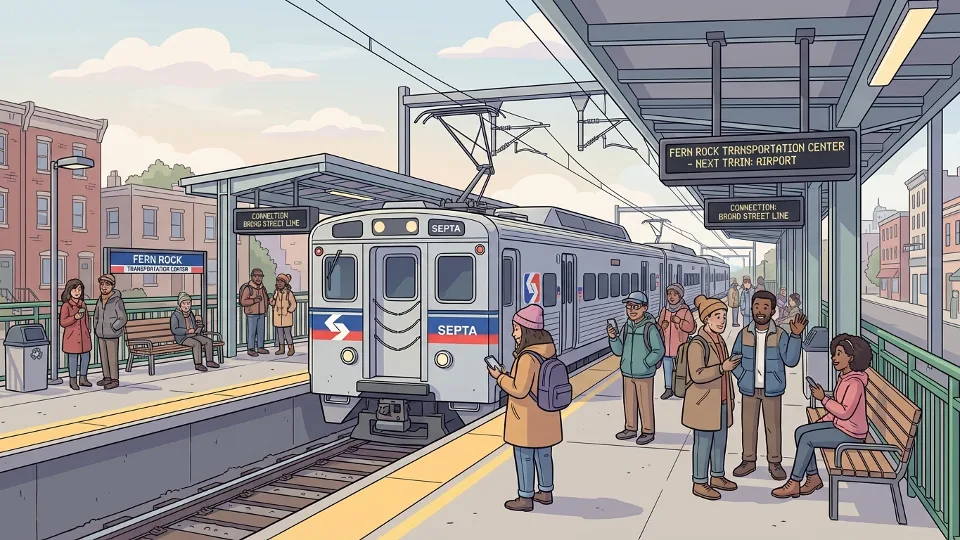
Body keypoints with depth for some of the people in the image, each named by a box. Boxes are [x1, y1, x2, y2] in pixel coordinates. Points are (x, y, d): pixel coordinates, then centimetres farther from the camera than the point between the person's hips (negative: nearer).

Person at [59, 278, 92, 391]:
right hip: (72, 336, -5)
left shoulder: (83, 305, 8)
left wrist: (88, 333, 14)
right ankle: (73, 381, 11)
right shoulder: (66, 306, -8)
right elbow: (63, 322, -12)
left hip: (83, 336, 5)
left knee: (86, 357, 8)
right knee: (73, 358, 0)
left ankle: (83, 379, 22)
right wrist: (75, 317, -25)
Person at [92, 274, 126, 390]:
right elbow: (96, 315, 23)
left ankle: (115, 380, 7)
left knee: (112, 357, -2)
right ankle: (107, 377, 26)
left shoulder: (117, 301, -14)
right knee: (103, 357, 14)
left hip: (112, 335, -7)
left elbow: (123, 319, -13)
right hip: (101, 334, 7)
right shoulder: (100, 300, 6)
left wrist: (112, 328, -13)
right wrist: (96, 327, 14)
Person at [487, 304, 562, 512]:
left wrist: (499, 377, -12)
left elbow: (519, 390, -24)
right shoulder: (547, 352, 1)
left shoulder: (527, 358, -25)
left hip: (527, 418, -8)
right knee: (543, 454, 19)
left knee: (524, 457, 5)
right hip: (545, 414, 8)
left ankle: (525, 498, 15)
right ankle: (545, 492, 32)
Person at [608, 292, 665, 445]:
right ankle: (630, 428, 30)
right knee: (629, 402, 15)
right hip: (628, 373, 6)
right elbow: (618, 351, 6)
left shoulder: (650, 328, -15)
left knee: (645, 404, 5)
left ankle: (648, 431, 19)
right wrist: (613, 338, -10)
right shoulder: (626, 327, 2)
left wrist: (645, 364, -16)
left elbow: (659, 351, -12)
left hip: (644, 375, -6)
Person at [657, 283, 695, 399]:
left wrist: (679, 321, -22)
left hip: (679, 345, -4)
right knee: (667, 367, 11)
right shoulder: (665, 310, 4)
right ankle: (668, 389, 21)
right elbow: (659, 324, 14)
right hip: (666, 344, 4)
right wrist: (662, 326, -9)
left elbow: (691, 327, -10)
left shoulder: (685, 310, -9)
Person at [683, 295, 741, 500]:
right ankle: (700, 483, 12)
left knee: (720, 441, 16)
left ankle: (717, 477, 31)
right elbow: (697, 375, -25)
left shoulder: (719, 341, 9)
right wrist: (723, 367, -26)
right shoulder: (697, 344, -19)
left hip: (721, 402, 9)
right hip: (704, 402, -9)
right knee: (704, 443, 1)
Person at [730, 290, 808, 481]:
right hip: (749, 389, 2)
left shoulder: (780, 335, -8)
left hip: (772, 389, -1)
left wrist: (795, 336, -25)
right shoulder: (744, 333, -4)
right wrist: (741, 378, -7)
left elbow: (791, 361, -17)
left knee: (773, 426, 7)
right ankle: (749, 461, 22)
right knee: (748, 425, 9)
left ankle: (775, 463, 21)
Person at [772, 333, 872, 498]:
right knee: (800, 432, 1)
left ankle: (794, 483, -7)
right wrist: (821, 422, 12)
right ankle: (814, 478, 7)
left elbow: (845, 412, -28)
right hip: (840, 425, 10)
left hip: (851, 433, -10)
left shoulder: (855, 383, -24)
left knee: (807, 439, -17)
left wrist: (823, 398, -24)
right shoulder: (845, 377, 6)